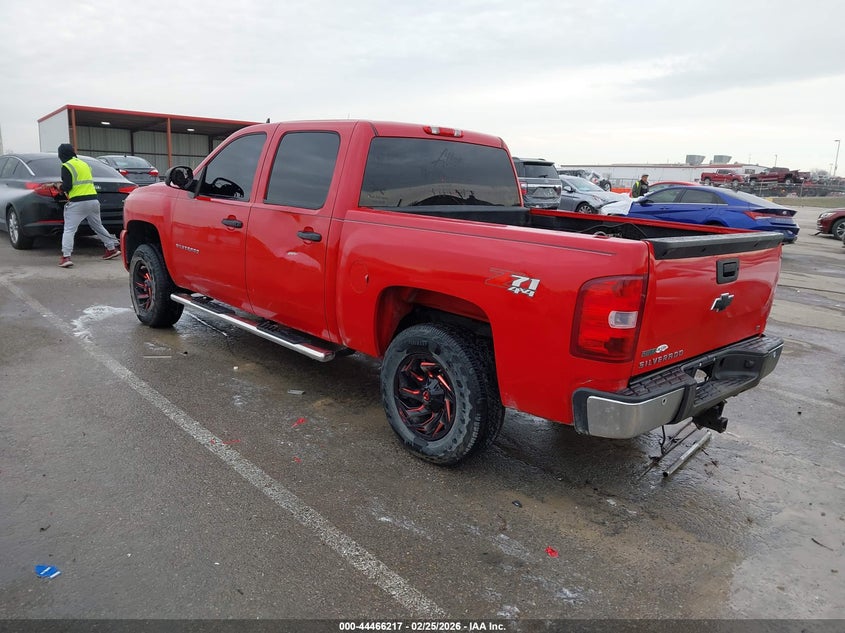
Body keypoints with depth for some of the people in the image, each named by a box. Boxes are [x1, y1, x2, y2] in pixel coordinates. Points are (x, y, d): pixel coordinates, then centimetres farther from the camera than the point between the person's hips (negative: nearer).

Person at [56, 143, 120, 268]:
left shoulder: (67, 166, -5)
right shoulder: (84, 164, 18)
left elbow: (67, 186, -12)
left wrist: (60, 187, 11)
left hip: (77, 203, -6)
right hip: (93, 200, 6)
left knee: (69, 230, -4)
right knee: (98, 227, 21)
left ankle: (66, 257, -14)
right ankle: (112, 248, 25)